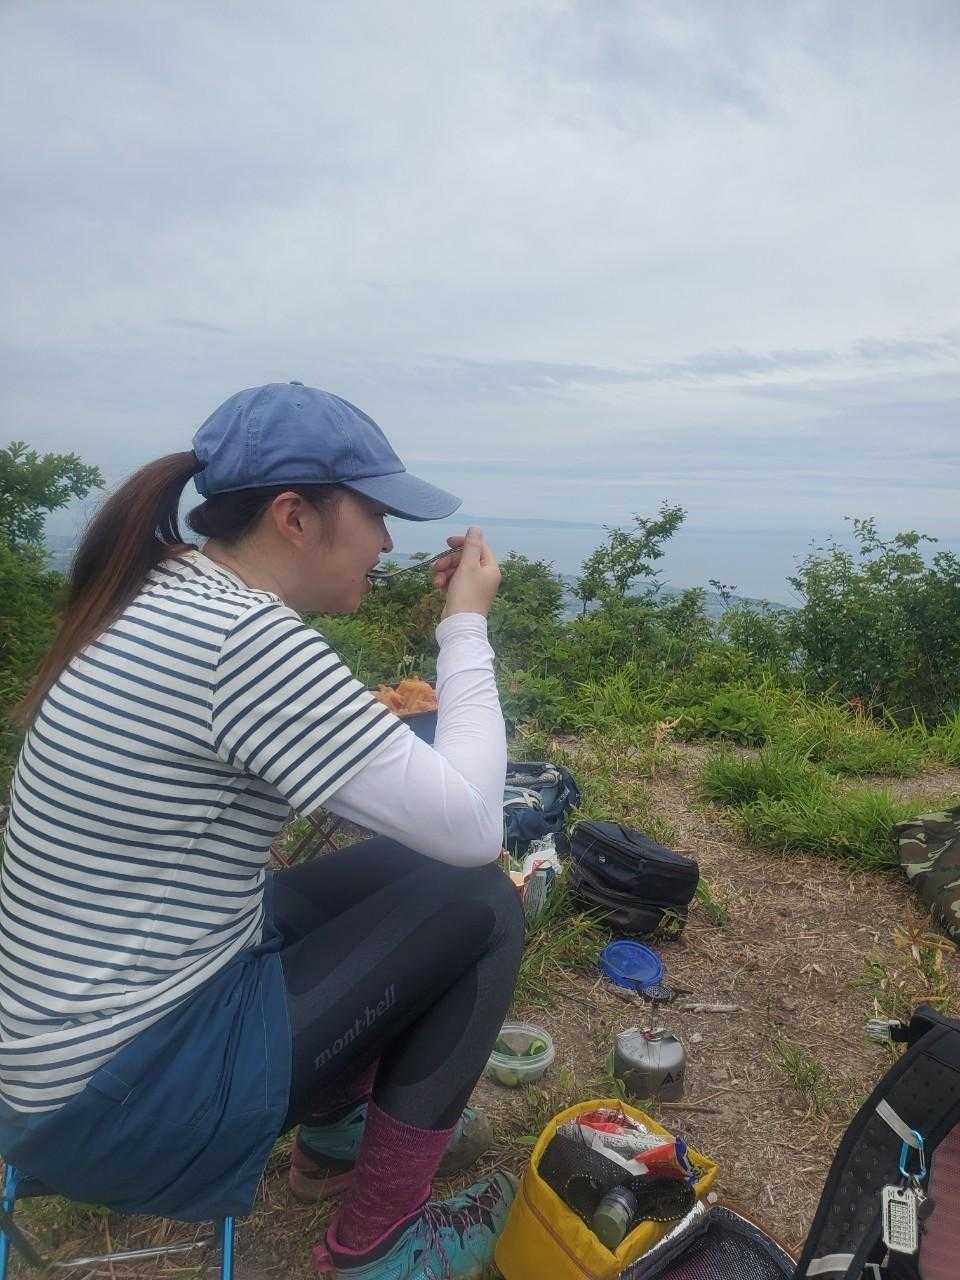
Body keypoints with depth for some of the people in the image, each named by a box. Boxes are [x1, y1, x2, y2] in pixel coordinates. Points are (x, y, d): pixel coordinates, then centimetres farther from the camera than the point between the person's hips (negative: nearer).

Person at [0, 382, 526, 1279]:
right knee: (478, 904, -4)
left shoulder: (165, 595, 1)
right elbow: (472, 826, -24)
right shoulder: (245, 638, -28)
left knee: (400, 865, 14)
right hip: (124, 1095, -9)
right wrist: (467, 625, -15)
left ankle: (337, 1132, 32)